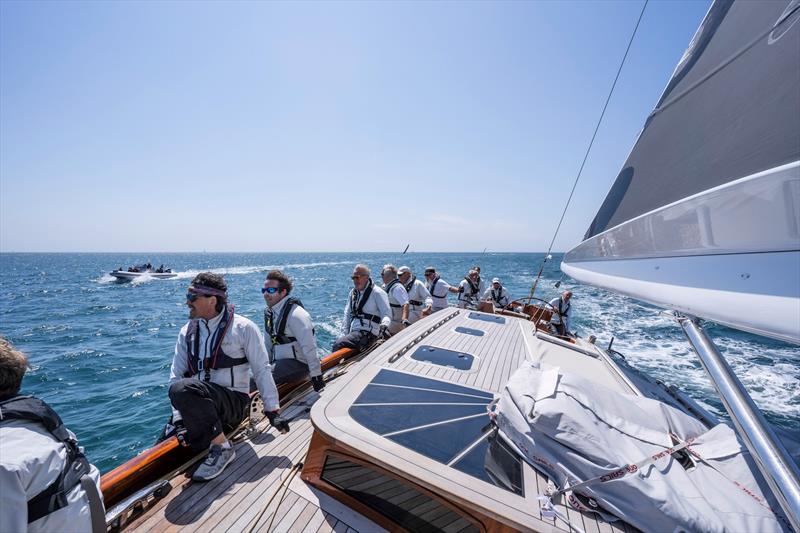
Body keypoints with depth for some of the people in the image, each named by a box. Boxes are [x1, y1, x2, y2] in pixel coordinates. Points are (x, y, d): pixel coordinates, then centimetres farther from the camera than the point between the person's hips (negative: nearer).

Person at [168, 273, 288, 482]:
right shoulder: (187, 332, 8)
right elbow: (176, 375, 6)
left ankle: (221, 447, -15)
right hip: (200, 403, 6)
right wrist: (179, 418, -5)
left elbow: (261, 370, -7)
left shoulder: (243, 328, -7)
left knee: (182, 389, -28)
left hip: (234, 402, -5)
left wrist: (272, 411, -9)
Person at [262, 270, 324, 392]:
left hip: (298, 364, -9)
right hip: (278, 363, 9)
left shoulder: (296, 314, -21)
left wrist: (316, 376, -21)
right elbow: (268, 344, 17)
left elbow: (309, 348, -23)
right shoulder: (269, 313, 8)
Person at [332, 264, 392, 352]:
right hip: (353, 333, 7)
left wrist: (384, 325, -33)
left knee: (338, 345, -24)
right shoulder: (353, 293, 16)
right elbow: (347, 315, 17)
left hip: (367, 334, -7)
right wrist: (344, 334, 6)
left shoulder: (377, 292, -5)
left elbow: (387, 314, -12)